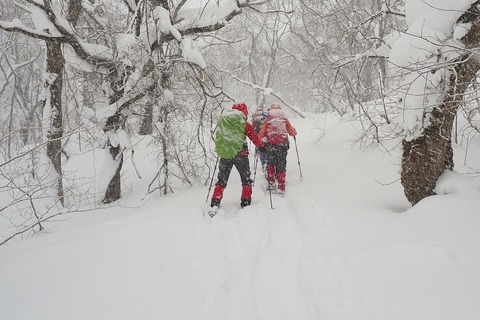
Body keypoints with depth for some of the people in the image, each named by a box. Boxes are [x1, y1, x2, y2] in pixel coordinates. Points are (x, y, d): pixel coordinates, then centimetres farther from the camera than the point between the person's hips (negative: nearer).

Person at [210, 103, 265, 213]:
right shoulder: (245, 125, -4)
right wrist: (262, 144, 18)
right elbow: (255, 139, -1)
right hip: (240, 154, -3)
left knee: (221, 180, 9)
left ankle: (215, 204, -1)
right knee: (246, 180, 14)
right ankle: (246, 203, 12)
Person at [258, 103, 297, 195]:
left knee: (270, 164, 18)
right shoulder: (285, 120, 9)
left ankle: (271, 183, 13)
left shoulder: (268, 120, 6)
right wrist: (294, 133, 34)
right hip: (283, 145, 0)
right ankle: (281, 187, 1)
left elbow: (261, 134, 0)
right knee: (281, 165, 4)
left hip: (271, 145, 0)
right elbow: (293, 132, 12)